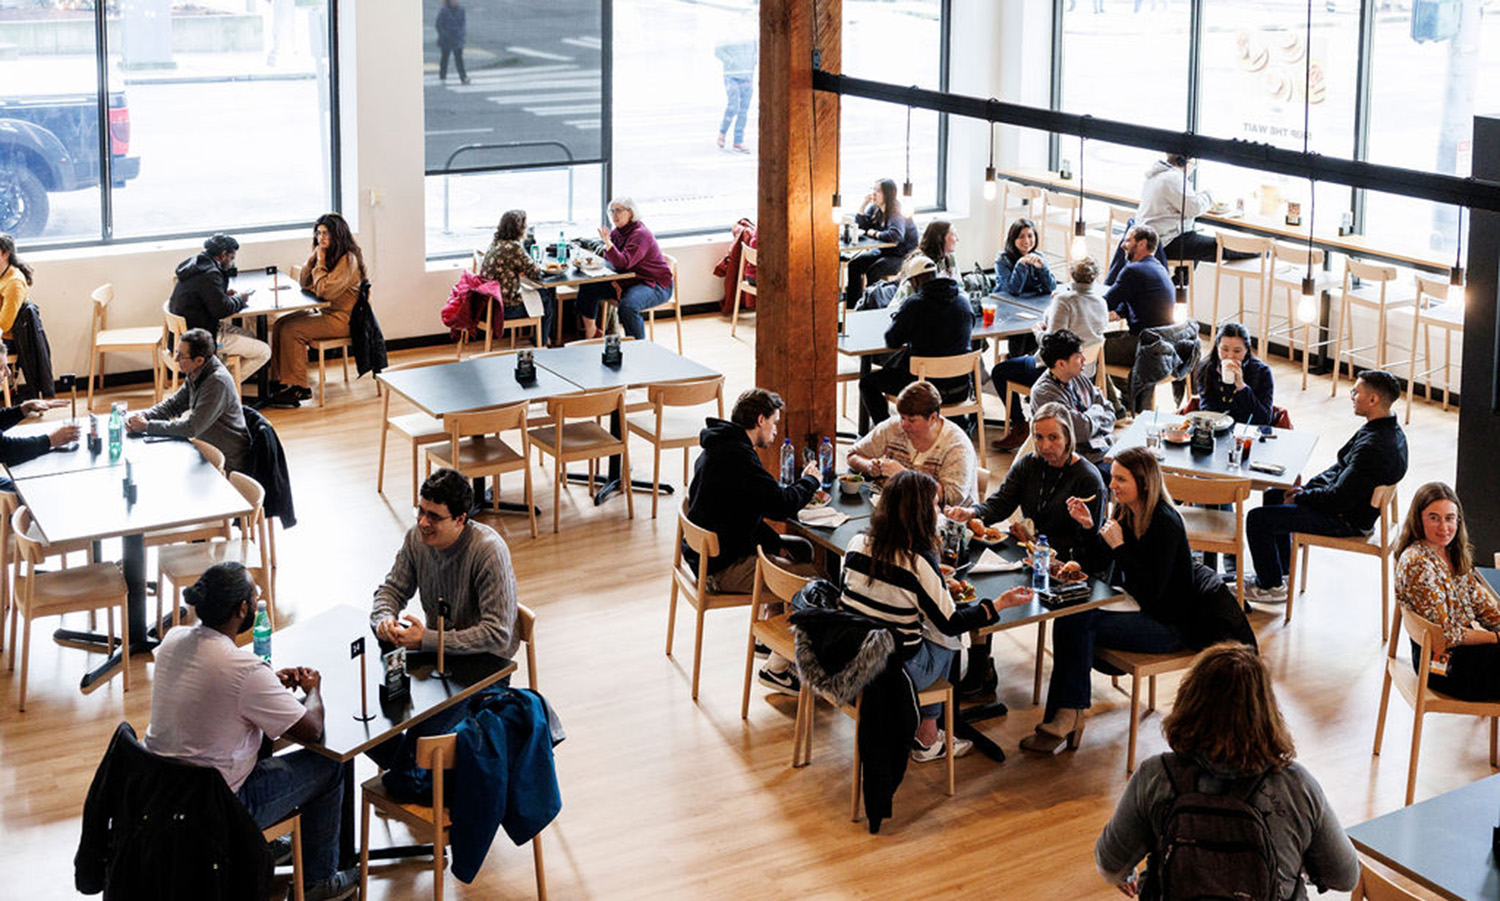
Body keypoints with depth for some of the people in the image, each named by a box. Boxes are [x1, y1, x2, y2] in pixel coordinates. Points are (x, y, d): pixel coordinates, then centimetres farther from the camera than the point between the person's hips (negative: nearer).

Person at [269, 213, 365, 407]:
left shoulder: (348, 259, -17)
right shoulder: (327, 254, 12)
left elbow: (323, 290, -24)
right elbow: (305, 284, 11)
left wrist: (321, 263, -14)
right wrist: (315, 257, -1)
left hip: (342, 318, -10)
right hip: (324, 311, 10)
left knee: (291, 331, -21)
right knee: (280, 324, -3)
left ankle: (299, 388, -15)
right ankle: (278, 381, -4)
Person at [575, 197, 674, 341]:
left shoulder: (641, 235, -20)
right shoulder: (616, 232, 6)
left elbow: (624, 263, -31)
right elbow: (608, 261, 10)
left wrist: (608, 243, -42)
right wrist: (613, 280, -10)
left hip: (654, 285, -9)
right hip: (627, 282, 9)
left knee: (627, 306, -38)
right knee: (587, 288, -1)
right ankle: (590, 333, 13)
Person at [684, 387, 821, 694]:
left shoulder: (720, 446, 12)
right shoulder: (736, 456, -22)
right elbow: (780, 505, -24)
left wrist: (775, 545, 7)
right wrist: (809, 482, -5)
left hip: (708, 551, 11)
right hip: (723, 568, -11)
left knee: (800, 549, 22)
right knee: (813, 579, -13)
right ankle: (777, 667, -6)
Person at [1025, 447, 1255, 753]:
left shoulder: (1165, 524, -21)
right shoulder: (1124, 514, 3)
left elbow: (1150, 591, -25)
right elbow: (1095, 565, 7)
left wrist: (1119, 546, -27)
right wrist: (1088, 526, -8)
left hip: (1169, 625, -8)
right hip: (1142, 610, 8)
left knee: (1078, 625, -21)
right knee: (1068, 620, -13)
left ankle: (1068, 715, -10)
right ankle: (1068, 716, -13)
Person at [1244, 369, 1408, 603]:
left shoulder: (1375, 448, -32)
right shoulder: (1388, 429, 2)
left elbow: (1339, 499, -29)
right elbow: (1342, 468, 13)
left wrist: (1301, 497, -12)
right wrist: (1306, 488, 6)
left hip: (1347, 521, -11)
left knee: (1257, 519, -10)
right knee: (1273, 496, 26)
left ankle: (1271, 587, 8)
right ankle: (1280, 572, 34)